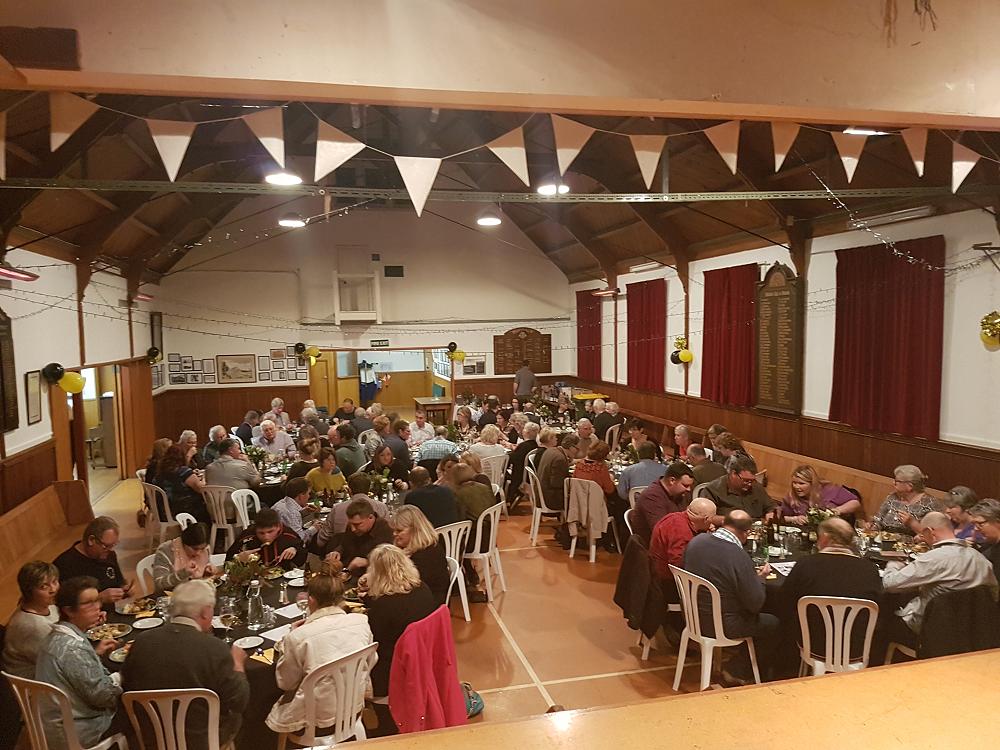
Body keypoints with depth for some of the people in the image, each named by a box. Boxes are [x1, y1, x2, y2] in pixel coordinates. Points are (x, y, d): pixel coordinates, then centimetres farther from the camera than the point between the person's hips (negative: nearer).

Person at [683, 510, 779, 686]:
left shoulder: (696, 541, -8)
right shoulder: (739, 557, -27)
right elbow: (755, 604, -18)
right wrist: (760, 578, 1)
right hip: (722, 626, -7)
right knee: (773, 624, 12)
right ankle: (736, 672, 20)